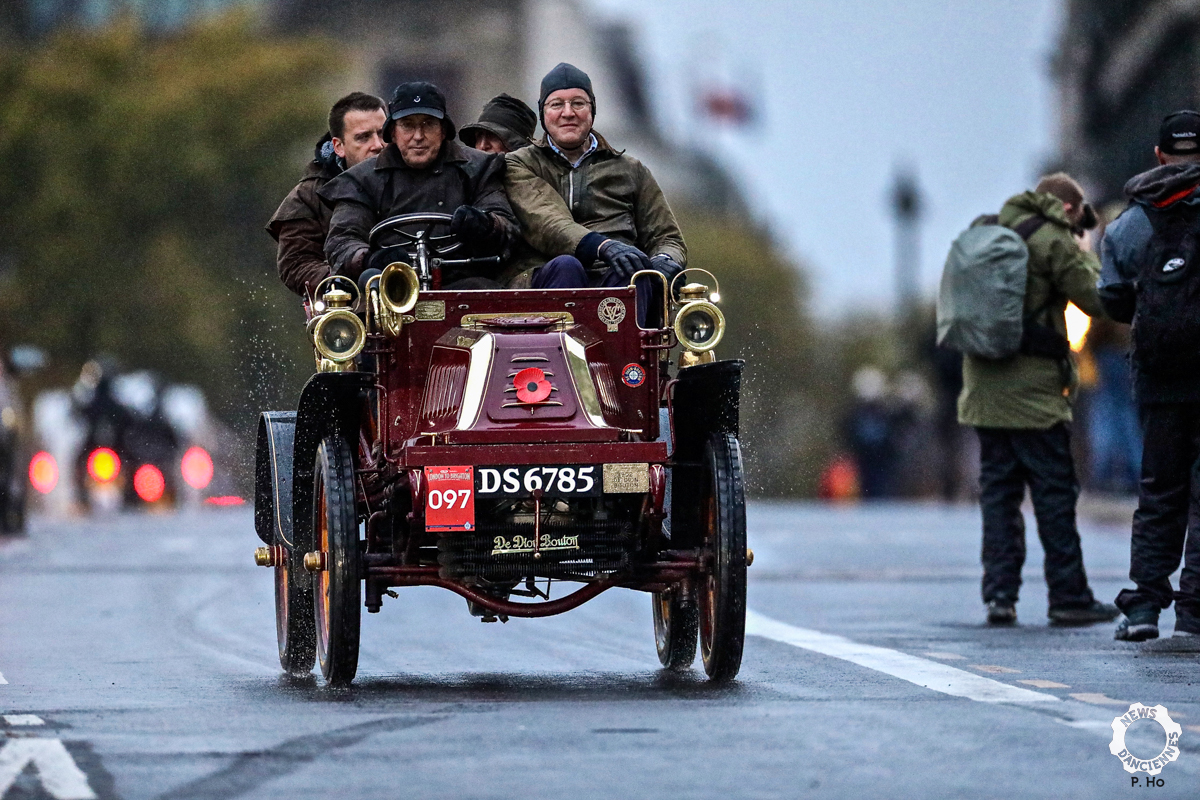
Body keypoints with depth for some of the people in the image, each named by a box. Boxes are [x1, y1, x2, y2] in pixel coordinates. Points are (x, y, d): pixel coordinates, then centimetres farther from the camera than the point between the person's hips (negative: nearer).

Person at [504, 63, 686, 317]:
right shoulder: (520, 165, 19)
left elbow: (667, 237, 27)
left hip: (616, 285, 2)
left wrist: (666, 261, -2)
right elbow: (544, 224, -1)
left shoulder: (631, 170, 30)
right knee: (566, 266, -36)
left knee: (637, 269, -33)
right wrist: (603, 246, -21)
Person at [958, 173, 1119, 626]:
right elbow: (1096, 299, -7)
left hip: (984, 385, 6)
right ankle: (1068, 597, 2)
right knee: (1054, 492, 0)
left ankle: (999, 594, 4)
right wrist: (1083, 253, 7)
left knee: (998, 491, 9)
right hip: (1032, 389, -6)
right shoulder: (1052, 242, -8)